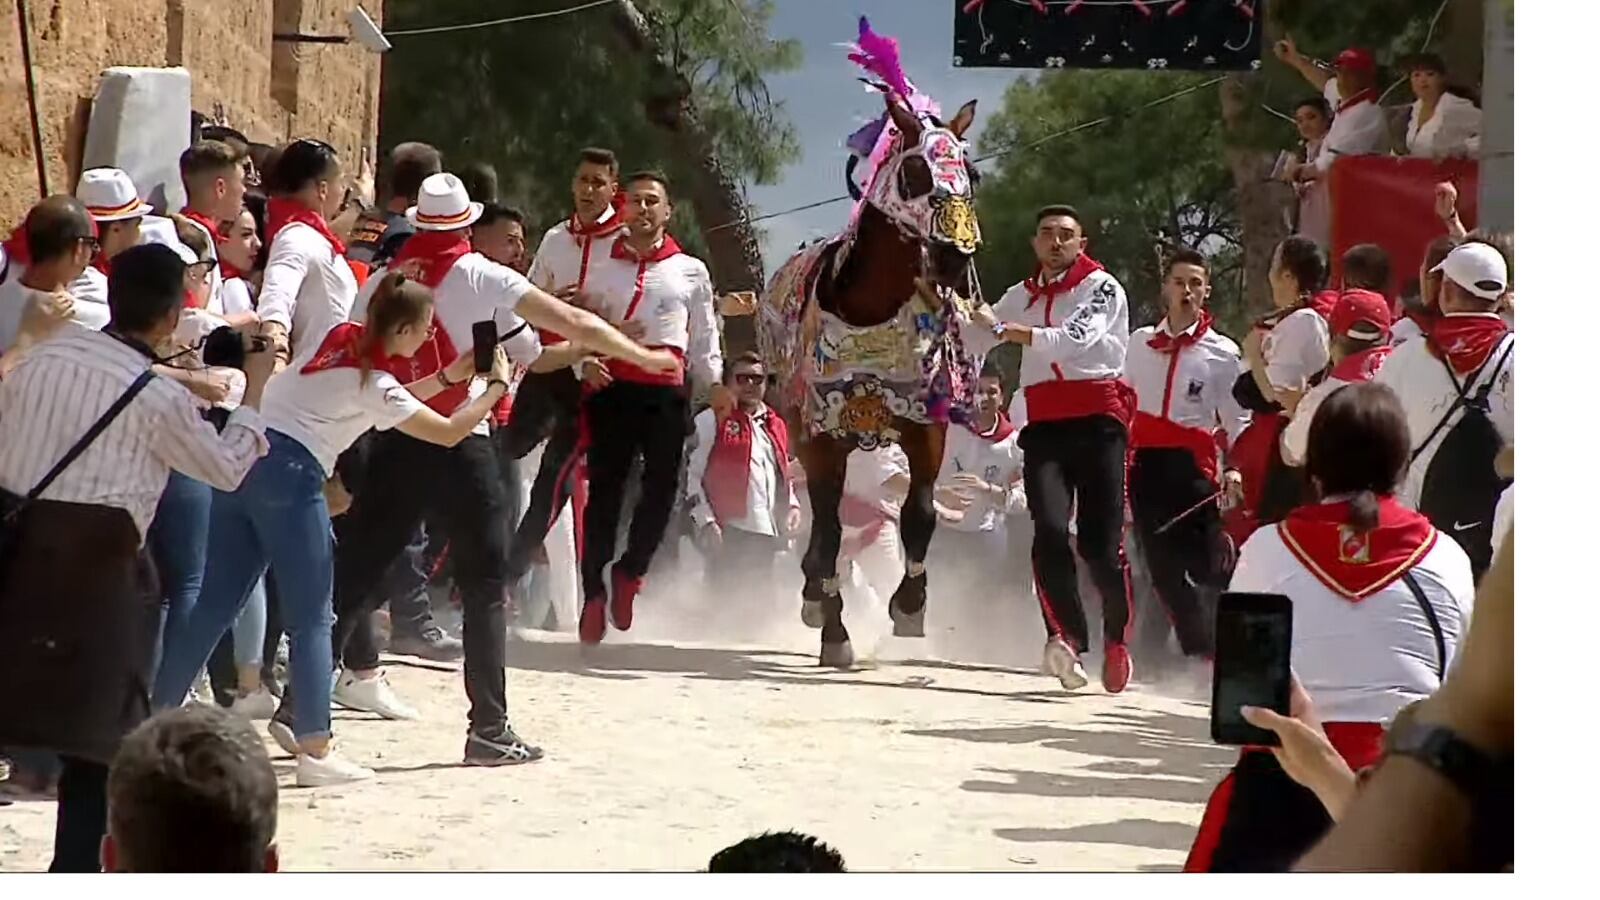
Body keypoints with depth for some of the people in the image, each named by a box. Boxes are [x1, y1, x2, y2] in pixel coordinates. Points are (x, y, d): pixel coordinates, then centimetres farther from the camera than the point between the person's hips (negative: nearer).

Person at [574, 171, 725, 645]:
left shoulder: (691, 272, 17)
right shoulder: (601, 266, 15)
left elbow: (705, 334, 18)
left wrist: (715, 382, 7)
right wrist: (585, 363, -4)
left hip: (666, 388, 1)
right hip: (611, 384, -1)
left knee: (662, 486, -7)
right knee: (605, 488, -6)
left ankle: (630, 571, 15)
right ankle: (594, 592, -3)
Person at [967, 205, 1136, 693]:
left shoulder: (1102, 287, 2)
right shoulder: (1022, 296, 21)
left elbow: (1073, 339, -14)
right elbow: (972, 343, 26)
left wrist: (1003, 328, -12)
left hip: (1098, 419, -4)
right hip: (1045, 425, 4)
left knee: (1100, 540, -8)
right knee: (1050, 530, -19)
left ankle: (1118, 639, 13)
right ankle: (1067, 638, -25)